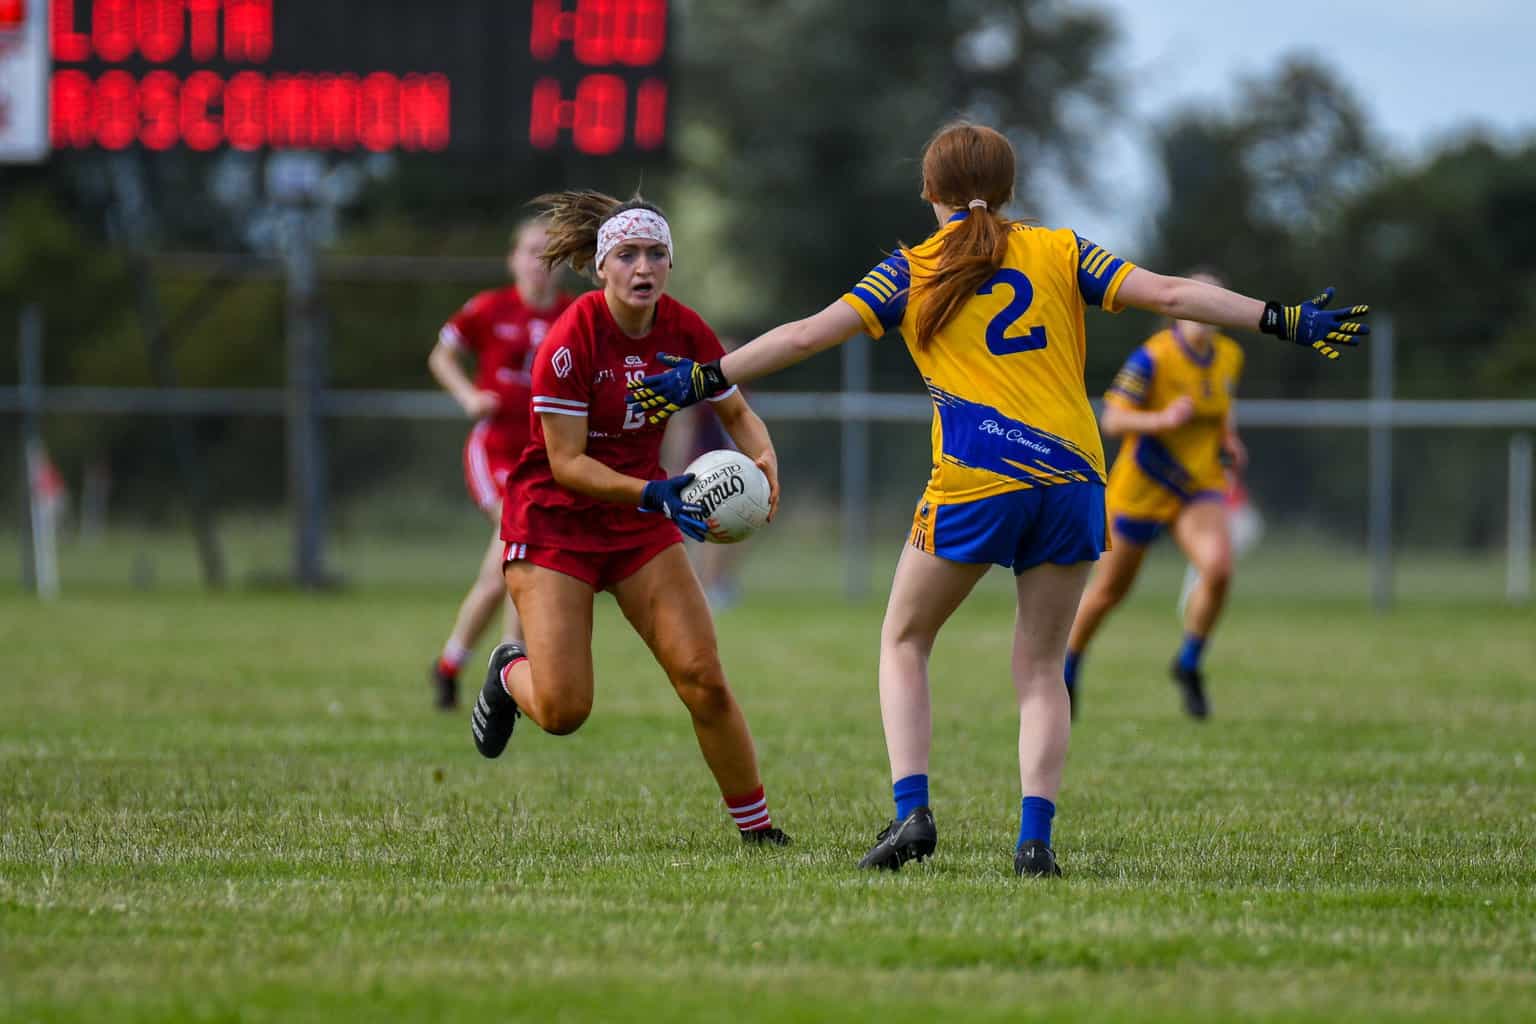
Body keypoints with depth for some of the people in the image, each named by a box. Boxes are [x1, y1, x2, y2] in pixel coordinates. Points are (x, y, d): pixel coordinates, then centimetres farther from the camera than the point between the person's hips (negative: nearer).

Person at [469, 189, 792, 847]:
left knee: (704, 682, -8)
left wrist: (763, 461, -13)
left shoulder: (684, 332, -6)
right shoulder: (571, 341, -22)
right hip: (553, 519, -4)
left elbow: (737, 413, 9)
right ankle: (511, 675, 24)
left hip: (640, 519, 4)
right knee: (562, 710, -12)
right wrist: (651, 493, -35)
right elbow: (566, 462, -21)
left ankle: (757, 828, 5)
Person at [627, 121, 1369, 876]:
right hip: (1072, 479, 2)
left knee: (903, 641, 17)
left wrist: (704, 380, 12)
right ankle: (1035, 837, -4)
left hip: (974, 485, -2)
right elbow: (1170, 295, 5)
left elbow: (806, 335, 4)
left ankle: (911, 811, 0)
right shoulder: (1058, 253, 12)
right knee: (1041, 669, 12)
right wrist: (1284, 320, 9)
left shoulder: (911, 273, 8)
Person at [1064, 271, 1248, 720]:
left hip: (1200, 487, 4)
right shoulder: (1153, 358, -18)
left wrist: (1229, 439, 1)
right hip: (1141, 488, -4)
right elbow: (1112, 420, -19)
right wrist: (1162, 420, -34)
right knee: (1110, 590, 9)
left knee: (1218, 569, -23)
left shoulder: (1229, 356, 1)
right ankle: (1066, 670, 34)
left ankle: (1188, 665, -1)